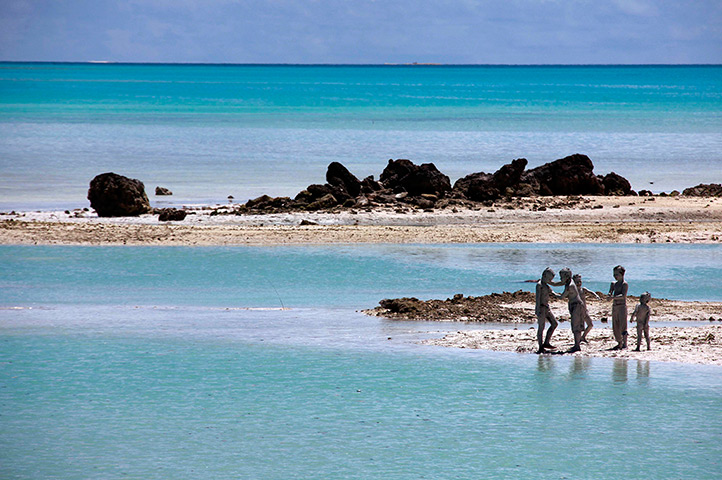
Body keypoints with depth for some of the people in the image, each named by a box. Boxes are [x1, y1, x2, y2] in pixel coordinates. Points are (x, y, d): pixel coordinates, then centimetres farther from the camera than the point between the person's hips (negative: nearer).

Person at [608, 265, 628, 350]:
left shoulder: (624, 284, -5)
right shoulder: (614, 284, 16)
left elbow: (623, 295, -18)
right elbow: (610, 293, 8)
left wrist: (614, 297, -30)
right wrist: (610, 295, -16)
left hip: (622, 306, -7)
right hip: (614, 306, 7)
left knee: (623, 325, -11)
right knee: (615, 327, 8)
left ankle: (624, 344, -13)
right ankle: (619, 343, 18)